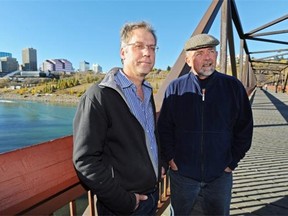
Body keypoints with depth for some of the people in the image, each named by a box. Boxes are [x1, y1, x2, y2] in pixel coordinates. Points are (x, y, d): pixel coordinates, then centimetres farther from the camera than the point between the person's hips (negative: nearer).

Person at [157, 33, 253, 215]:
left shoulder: (233, 86, -5)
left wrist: (233, 161, 0)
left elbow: (244, 128, 1)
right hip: (182, 173, 0)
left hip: (220, 175, 1)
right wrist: (170, 158, -6)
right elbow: (164, 127, -2)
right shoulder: (175, 88, -7)